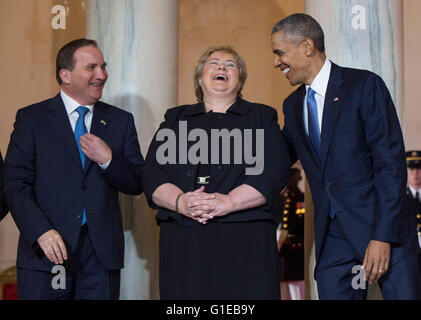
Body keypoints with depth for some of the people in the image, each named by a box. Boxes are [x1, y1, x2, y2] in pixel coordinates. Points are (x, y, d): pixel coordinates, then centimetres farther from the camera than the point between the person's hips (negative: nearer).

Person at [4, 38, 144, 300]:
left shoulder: (121, 121, 11)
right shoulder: (32, 118, 4)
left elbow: (137, 184, 8)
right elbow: (15, 183, -4)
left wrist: (107, 160, -10)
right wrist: (42, 231, -17)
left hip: (102, 253, 2)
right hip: (46, 249, -2)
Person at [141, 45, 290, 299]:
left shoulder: (262, 117, 14)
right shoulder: (176, 119, 20)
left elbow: (275, 172, -1)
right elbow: (152, 174, 9)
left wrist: (228, 202, -14)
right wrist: (180, 201, -12)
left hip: (245, 240, -1)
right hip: (182, 240, 2)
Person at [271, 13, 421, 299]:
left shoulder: (364, 86, -6)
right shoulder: (293, 105, 14)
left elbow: (391, 163, -11)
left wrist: (383, 236, -17)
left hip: (385, 233, -5)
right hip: (332, 238, 5)